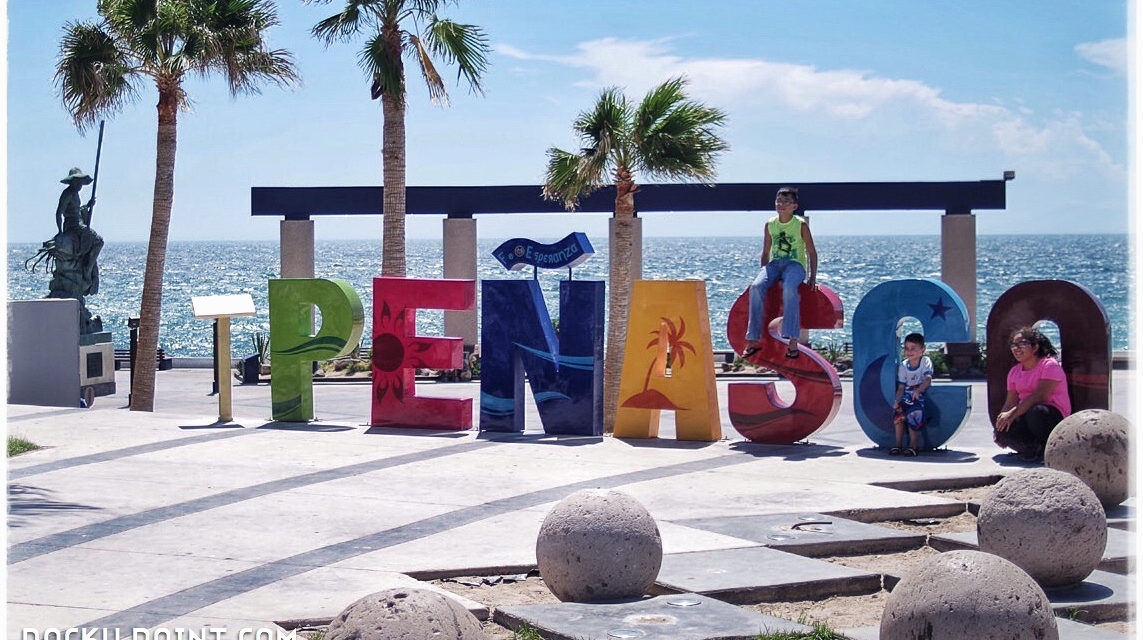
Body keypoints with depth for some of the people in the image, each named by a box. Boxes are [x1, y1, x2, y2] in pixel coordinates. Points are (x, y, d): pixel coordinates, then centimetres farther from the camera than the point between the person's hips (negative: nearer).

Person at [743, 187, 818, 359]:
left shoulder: (801, 224, 0)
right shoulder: (770, 225, 10)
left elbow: (811, 252, 3)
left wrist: (812, 277, -4)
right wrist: (764, 274, 12)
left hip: (795, 264, -4)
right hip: (774, 263, 4)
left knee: (789, 287, -38)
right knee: (756, 287, -27)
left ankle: (792, 340, -41)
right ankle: (752, 340, -26)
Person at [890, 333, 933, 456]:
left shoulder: (925, 361, -7)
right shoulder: (903, 366, 4)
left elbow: (928, 379, -20)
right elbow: (901, 387, 3)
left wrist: (918, 390, -38)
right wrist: (897, 400, -15)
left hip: (920, 396, -4)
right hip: (906, 396, 4)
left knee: (913, 415, -28)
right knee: (898, 413, -21)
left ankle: (913, 446, -15)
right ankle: (899, 445, -9)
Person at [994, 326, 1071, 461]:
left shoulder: (1049, 365, -10)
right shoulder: (1014, 371, 13)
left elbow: (1038, 396, -22)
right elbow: (1010, 403, 7)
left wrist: (1012, 414, -29)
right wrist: (1001, 420, -13)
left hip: (1055, 416, -5)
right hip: (1026, 415, 5)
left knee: (1036, 412, -41)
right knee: (1003, 430, -25)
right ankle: (1034, 447, 0)